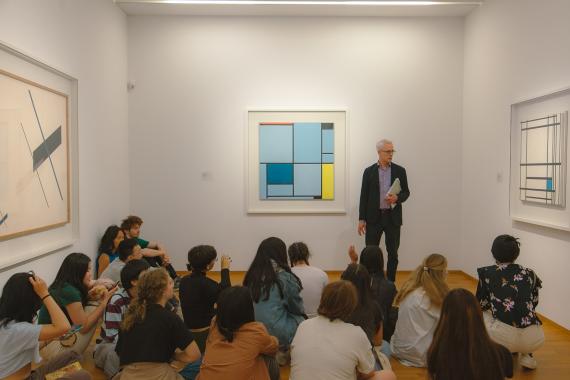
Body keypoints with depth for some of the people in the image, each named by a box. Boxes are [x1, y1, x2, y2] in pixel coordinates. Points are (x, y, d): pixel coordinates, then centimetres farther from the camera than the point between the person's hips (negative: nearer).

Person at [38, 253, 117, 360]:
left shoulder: (63, 286, 0)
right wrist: (105, 301, -18)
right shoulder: (69, 292, -25)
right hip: (51, 347, -8)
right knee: (93, 308, -16)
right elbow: (83, 327, -18)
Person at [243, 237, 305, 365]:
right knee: (302, 319, 16)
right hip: (278, 335, -5)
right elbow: (297, 308, 3)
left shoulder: (252, 275, 0)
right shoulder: (285, 278, -13)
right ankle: (282, 352, 16)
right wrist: (302, 315, 24)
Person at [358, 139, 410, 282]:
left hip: (393, 217, 1)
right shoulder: (369, 171, 2)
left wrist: (397, 198, -15)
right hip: (374, 217, -1)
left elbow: (406, 192, 8)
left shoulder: (400, 171, 4)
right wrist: (361, 219, -2)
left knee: (393, 253, 7)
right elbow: (364, 196, 2)